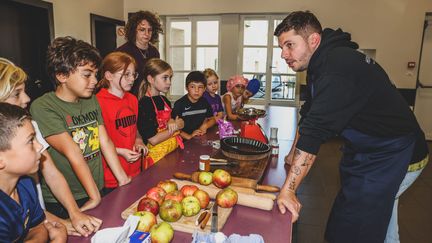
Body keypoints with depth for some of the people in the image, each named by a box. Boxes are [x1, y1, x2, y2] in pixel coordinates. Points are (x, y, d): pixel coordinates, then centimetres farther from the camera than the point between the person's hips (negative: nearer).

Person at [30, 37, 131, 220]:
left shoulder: (92, 100, 3)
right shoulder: (42, 108, -18)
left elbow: (105, 141, 1)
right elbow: (73, 153, -23)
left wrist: (123, 180, -3)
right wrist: (95, 196, -23)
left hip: (97, 192, 6)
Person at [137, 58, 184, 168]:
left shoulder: (164, 100, 8)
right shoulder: (144, 104, -17)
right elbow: (153, 139, -20)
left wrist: (173, 123, -12)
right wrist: (175, 127, -7)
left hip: (174, 150, 7)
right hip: (157, 155, -7)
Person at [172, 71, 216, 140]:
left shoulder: (204, 102, 7)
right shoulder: (179, 104, -10)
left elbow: (212, 119, 20)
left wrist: (205, 126, 1)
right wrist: (188, 136, -21)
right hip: (184, 140, -4)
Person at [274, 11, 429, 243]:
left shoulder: (339, 66, -28)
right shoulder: (321, 63, 4)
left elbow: (315, 130, -33)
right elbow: (309, 116, 11)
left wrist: (288, 190, -31)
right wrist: (292, 155, 12)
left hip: (386, 153, -9)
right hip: (360, 150, 9)